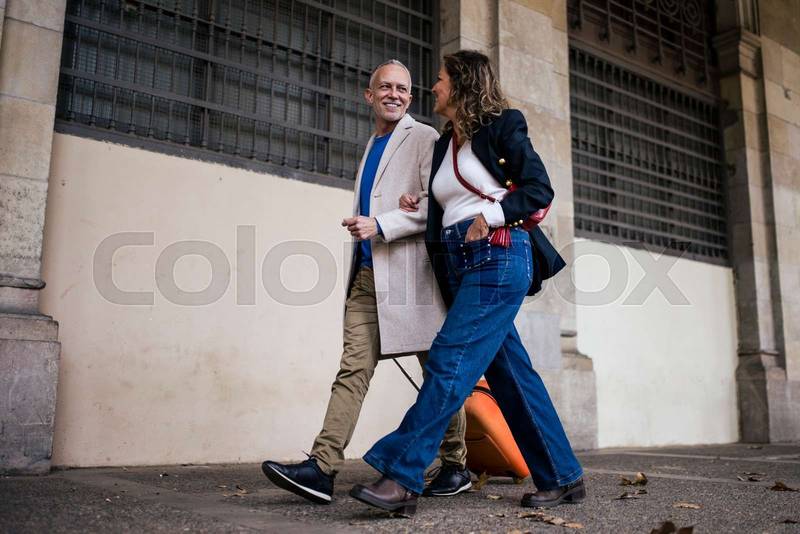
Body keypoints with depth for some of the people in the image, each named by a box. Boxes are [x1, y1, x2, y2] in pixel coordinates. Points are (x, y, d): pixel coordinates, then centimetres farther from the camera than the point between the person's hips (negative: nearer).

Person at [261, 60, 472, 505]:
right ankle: (322, 469, -10)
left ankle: (455, 468, 15)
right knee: (353, 368, -4)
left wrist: (380, 226, -17)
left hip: (410, 272, -6)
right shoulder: (373, 147, 24)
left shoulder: (424, 139, 1)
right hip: (367, 273, 6)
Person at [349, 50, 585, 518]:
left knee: (450, 361, -15)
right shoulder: (445, 144, 23)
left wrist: (490, 216, -16)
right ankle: (562, 478, 13)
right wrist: (424, 204, 10)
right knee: (509, 371, 5)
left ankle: (402, 478, -15)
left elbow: (540, 190, -4)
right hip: (460, 265, 8)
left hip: (499, 257, -8)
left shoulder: (501, 128, 1)